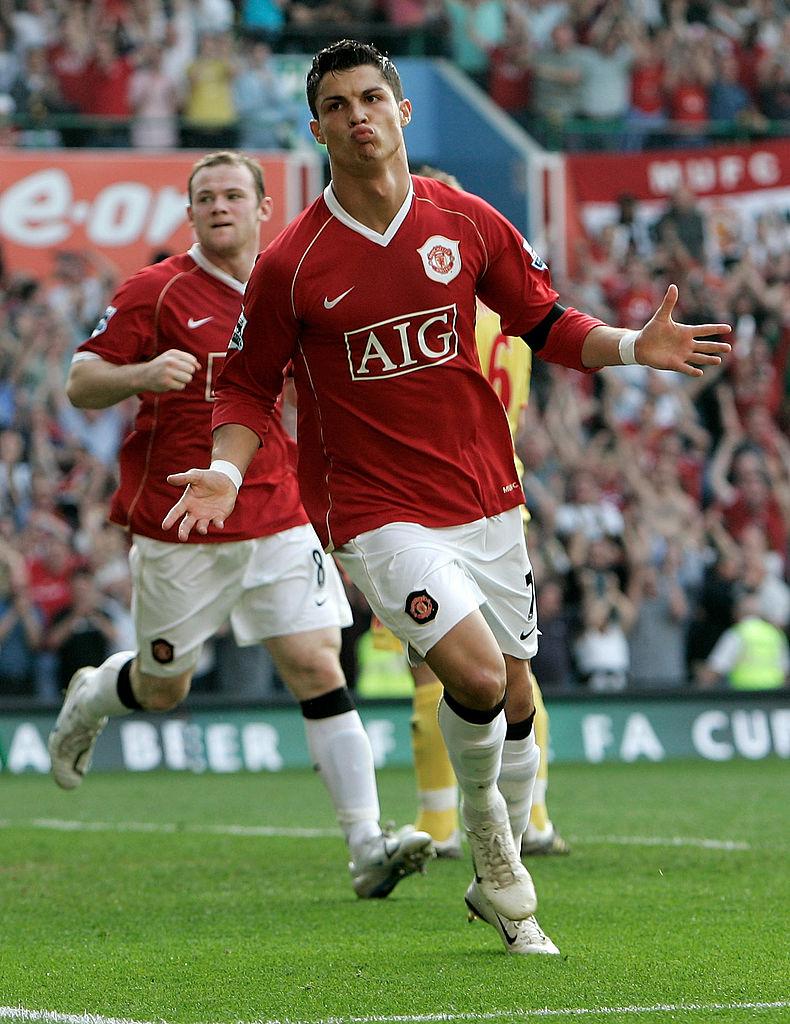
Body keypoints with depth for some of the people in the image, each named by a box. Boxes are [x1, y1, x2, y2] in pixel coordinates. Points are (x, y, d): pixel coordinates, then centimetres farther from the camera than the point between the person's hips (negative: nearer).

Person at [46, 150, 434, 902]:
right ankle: (88, 700, 46)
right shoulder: (157, 292, -6)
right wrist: (143, 374, -28)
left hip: (278, 520, 3)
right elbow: (80, 384, -9)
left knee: (317, 667, -10)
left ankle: (368, 847, -14)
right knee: (162, 685, 9)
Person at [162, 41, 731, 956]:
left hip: (484, 498, 4)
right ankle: (483, 818, 6)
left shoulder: (469, 224, 1)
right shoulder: (290, 263, -7)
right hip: (374, 511, -4)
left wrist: (634, 347, -3)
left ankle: (499, 886, 30)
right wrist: (225, 469, -15)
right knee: (476, 676, -23)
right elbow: (248, 385, 3)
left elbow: (543, 322, 14)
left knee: (512, 701, 10)